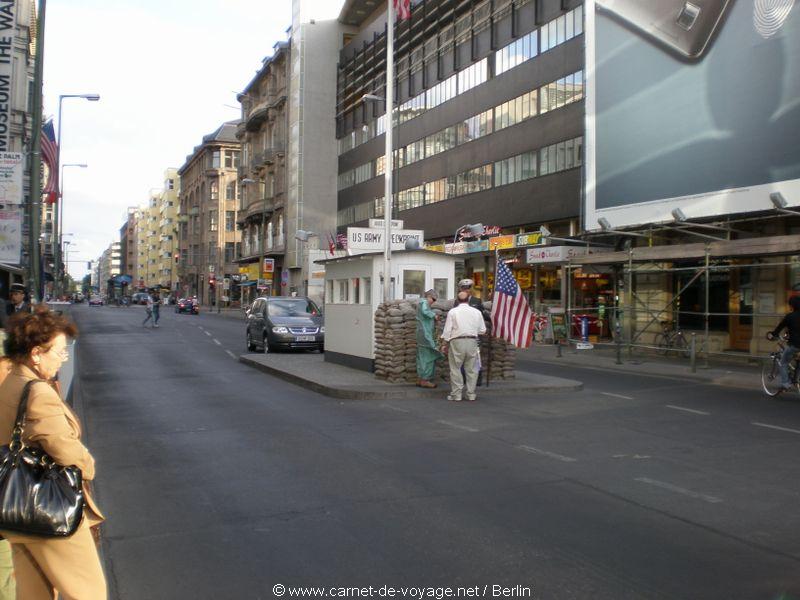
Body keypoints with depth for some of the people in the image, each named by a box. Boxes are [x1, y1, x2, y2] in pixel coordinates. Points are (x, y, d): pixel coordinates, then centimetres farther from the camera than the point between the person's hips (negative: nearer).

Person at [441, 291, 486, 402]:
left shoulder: (453, 312, -2)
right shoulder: (477, 312, 5)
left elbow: (447, 330, -4)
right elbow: (482, 330, 7)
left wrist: (445, 344, 5)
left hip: (457, 342, -2)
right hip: (472, 341, 3)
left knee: (455, 368, 5)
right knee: (471, 369, 10)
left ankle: (456, 394, 6)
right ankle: (471, 394, 14)